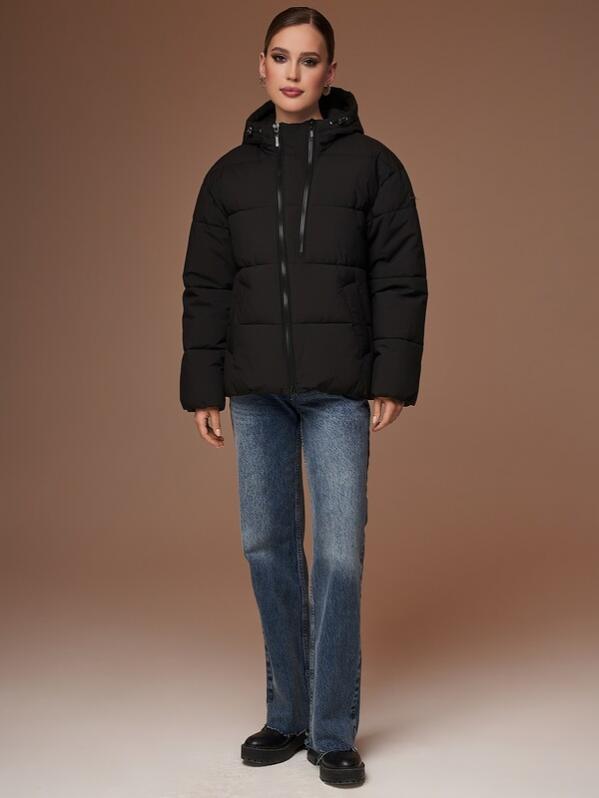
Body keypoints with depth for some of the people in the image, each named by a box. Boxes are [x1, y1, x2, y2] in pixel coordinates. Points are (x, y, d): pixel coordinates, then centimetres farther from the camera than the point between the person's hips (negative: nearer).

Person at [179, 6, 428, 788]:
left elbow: (401, 280, 0)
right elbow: (205, 289, 10)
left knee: (339, 554, -5)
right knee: (268, 546, 7)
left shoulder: (371, 163, 2)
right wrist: (203, 387, 5)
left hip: (338, 392, -3)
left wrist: (393, 379, -7)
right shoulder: (230, 174, 10)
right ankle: (287, 716, 20)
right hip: (257, 392, 3)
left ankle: (333, 731, 8)